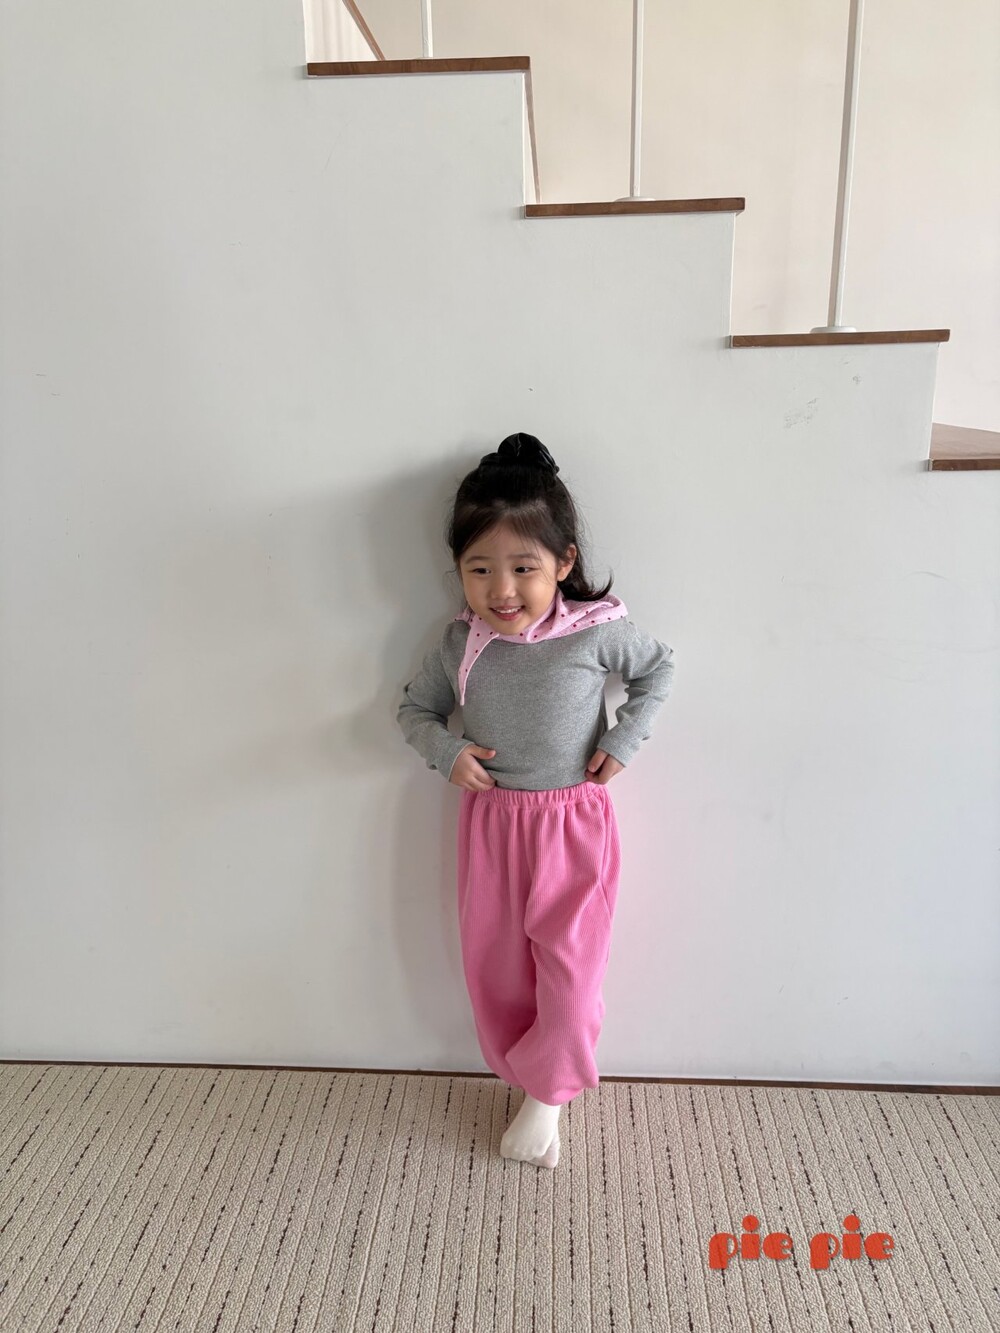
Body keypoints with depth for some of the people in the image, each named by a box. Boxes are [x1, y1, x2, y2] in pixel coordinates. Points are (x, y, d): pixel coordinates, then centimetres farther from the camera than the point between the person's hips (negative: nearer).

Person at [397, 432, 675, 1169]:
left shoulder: (598, 632, -17)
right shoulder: (460, 645, -9)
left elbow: (658, 668, 2)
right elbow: (415, 707, 7)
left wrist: (625, 739, -8)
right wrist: (445, 750, -12)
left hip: (574, 822, -2)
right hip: (490, 822, 3)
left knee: (569, 967, 6)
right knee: (492, 964, 14)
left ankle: (547, 1093, 33)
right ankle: (525, 1072, 41)